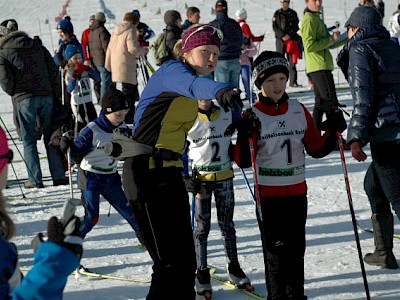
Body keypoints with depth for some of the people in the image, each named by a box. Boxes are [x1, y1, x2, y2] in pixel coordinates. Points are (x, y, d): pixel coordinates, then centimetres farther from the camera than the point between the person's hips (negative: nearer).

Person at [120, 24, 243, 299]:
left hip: (170, 172, 9)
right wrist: (219, 90, -56)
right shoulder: (172, 70, -11)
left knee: (185, 259, 11)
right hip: (147, 171, -9)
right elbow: (192, 85, -35)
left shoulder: (189, 97, 18)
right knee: (169, 263, -9)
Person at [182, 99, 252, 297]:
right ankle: (202, 272, 12)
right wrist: (186, 177, -9)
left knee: (227, 224, 11)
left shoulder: (227, 114, -2)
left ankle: (234, 268, 21)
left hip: (224, 177, 2)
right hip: (201, 179, -2)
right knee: (202, 227, 3)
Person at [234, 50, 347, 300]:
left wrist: (333, 132, -6)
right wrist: (244, 137, -27)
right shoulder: (253, 116, -7)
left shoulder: (299, 111, 5)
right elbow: (243, 161, -10)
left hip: (297, 192, 4)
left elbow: (316, 148, 10)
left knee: (296, 250, 11)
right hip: (268, 194, -4)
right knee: (276, 251, 0)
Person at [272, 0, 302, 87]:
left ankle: (293, 81, 1)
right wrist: (282, 36, -12)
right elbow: (274, 27, 0)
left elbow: (296, 27, 3)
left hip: (291, 39, 0)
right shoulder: (277, 14, 5)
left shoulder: (293, 14, 6)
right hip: (280, 39, 0)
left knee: (292, 61, -1)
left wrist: (289, 35, -12)